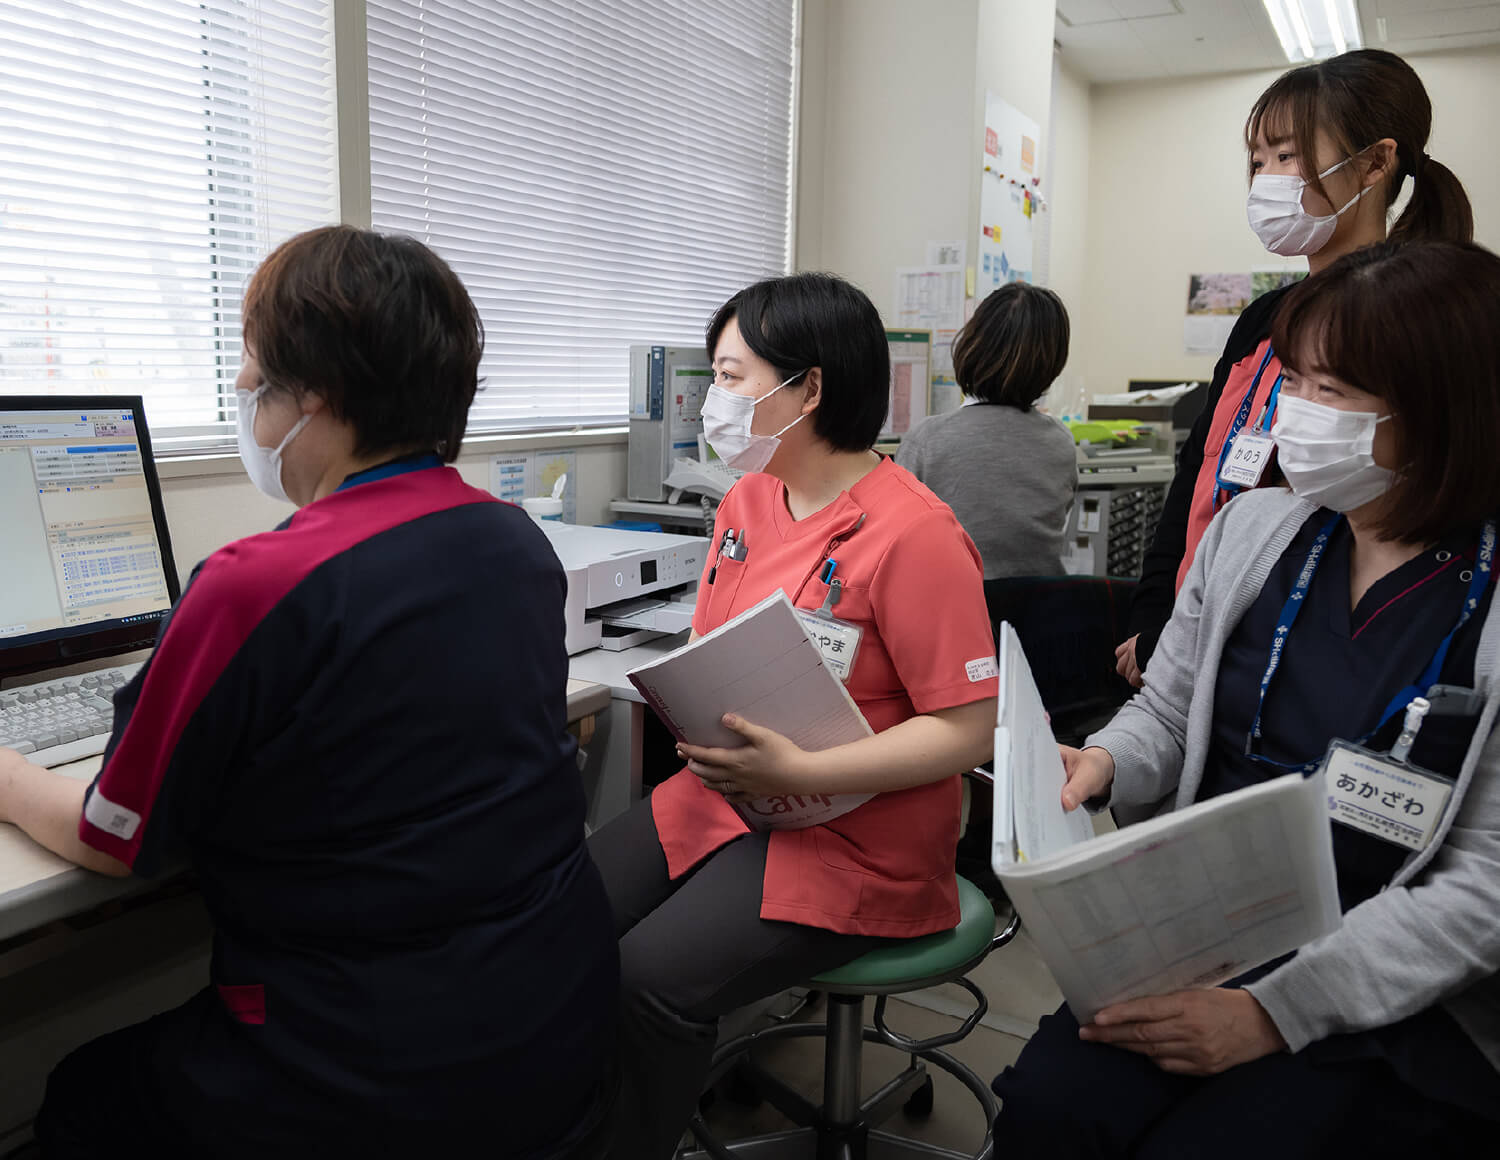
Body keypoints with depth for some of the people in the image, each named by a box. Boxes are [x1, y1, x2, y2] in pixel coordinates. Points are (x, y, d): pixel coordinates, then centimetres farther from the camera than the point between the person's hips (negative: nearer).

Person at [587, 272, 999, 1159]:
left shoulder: (912, 534, -18)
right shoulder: (747, 501, 7)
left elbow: (969, 727, -18)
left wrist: (799, 773, -24)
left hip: (849, 841, -7)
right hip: (722, 794, 7)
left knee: (649, 980, -22)